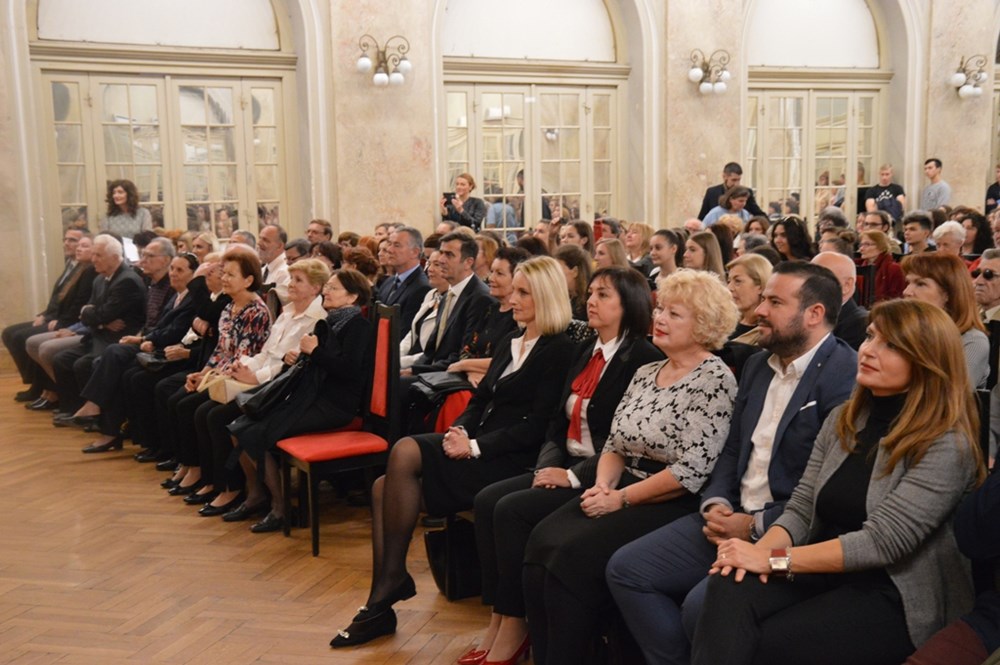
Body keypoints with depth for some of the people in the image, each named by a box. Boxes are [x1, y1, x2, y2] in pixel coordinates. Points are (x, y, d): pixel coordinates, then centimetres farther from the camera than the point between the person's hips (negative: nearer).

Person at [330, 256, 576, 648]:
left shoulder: (559, 351, -8)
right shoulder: (509, 343, 19)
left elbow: (537, 425, -16)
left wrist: (475, 447, -19)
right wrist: (459, 429, -2)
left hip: (510, 460, -8)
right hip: (478, 446, 8)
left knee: (406, 452, -26)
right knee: (383, 486, -12)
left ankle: (392, 579, -12)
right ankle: (380, 606, -11)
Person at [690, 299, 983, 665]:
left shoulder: (946, 444, -13)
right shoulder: (843, 419, 9)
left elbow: (881, 541, -20)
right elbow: (801, 507, 6)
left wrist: (774, 560, -21)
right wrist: (765, 546, -17)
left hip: (895, 597, -5)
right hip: (826, 573, 5)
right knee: (729, 590, -26)